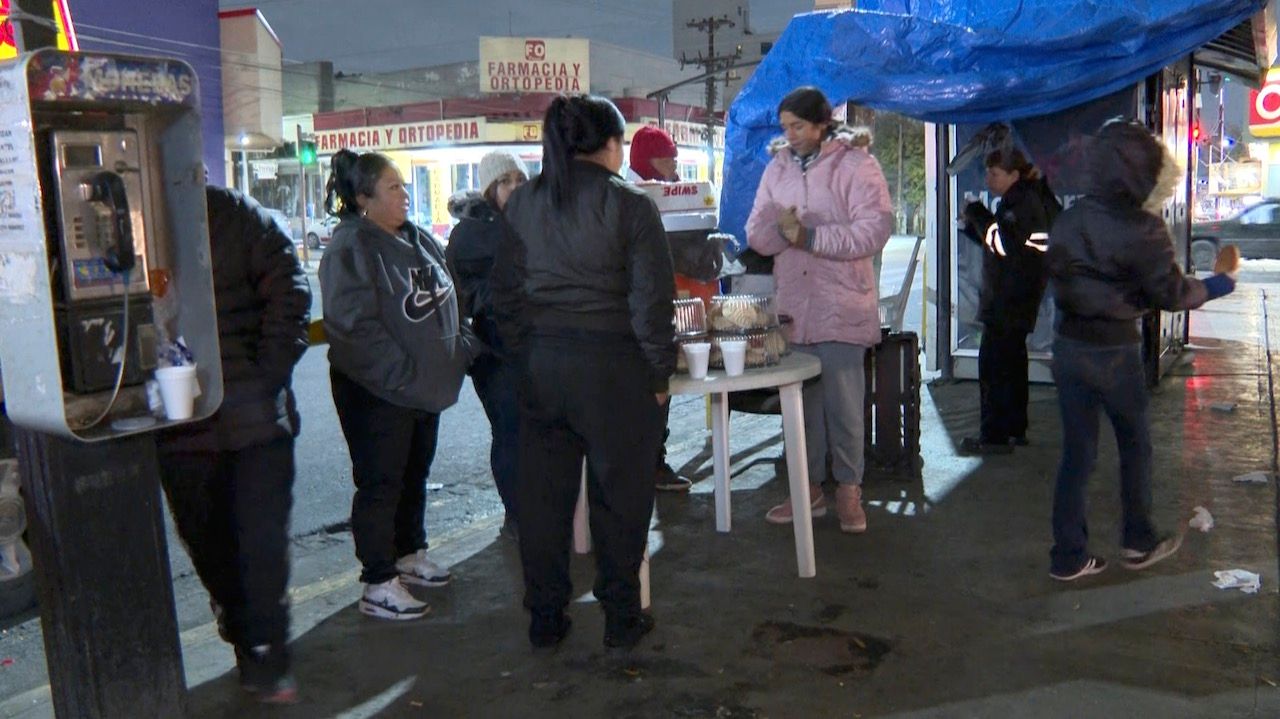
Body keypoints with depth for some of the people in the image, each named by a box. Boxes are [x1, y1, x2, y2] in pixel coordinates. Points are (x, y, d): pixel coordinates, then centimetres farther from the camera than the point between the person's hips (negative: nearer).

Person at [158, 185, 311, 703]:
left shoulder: (237, 215, -2)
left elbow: (290, 292, -4)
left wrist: (269, 375, -10)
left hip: (255, 414, -2)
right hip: (178, 424, 2)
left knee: (262, 540, 1)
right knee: (209, 545, 13)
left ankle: (266, 658, 15)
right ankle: (252, 647, 33)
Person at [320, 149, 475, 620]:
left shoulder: (416, 239, 10)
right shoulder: (350, 250, -18)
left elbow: (446, 299, 20)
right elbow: (355, 328, -25)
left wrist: (462, 347, 9)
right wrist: (404, 375, -25)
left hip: (427, 385, 9)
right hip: (377, 391, -9)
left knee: (415, 475, 20)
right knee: (380, 484, 0)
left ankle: (410, 554, 37)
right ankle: (378, 586, 10)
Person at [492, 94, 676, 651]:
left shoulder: (523, 203, 5)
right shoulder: (629, 205, -9)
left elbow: (504, 290, 8)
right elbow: (652, 298, -11)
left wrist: (525, 354, 15)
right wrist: (659, 372, -2)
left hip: (541, 365, 5)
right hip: (612, 366, -4)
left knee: (543, 494, 13)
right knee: (619, 496, 8)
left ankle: (545, 619, 23)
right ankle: (621, 620, 19)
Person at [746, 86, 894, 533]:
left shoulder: (855, 164, -5)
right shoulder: (778, 167, 12)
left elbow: (875, 230, -15)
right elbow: (755, 233, 7)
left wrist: (810, 236, -18)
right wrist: (780, 229, -15)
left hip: (840, 307, -5)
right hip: (792, 305, 5)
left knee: (843, 403, -1)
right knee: (799, 400, 9)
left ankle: (849, 489, 13)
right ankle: (809, 487, 21)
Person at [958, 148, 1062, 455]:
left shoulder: (1024, 203, -14)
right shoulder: (1020, 200, 18)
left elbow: (1004, 242, -25)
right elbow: (1000, 245, 23)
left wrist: (978, 215, -13)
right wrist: (975, 223, 9)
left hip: (1008, 302, -11)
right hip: (1014, 301, 11)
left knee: (993, 364, -10)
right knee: (1012, 363, 16)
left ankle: (994, 435, -7)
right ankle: (1015, 429, 25)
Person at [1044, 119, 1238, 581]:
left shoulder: (1069, 220, 3)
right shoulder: (1141, 229, -15)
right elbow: (1173, 295, -9)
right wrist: (1221, 280, 7)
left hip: (1068, 345, 5)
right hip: (1115, 350, -5)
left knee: (1077, 449, 10)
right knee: (1135, 444, 16)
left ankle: (1069, 555, 13)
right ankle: (1138, 542, 28)